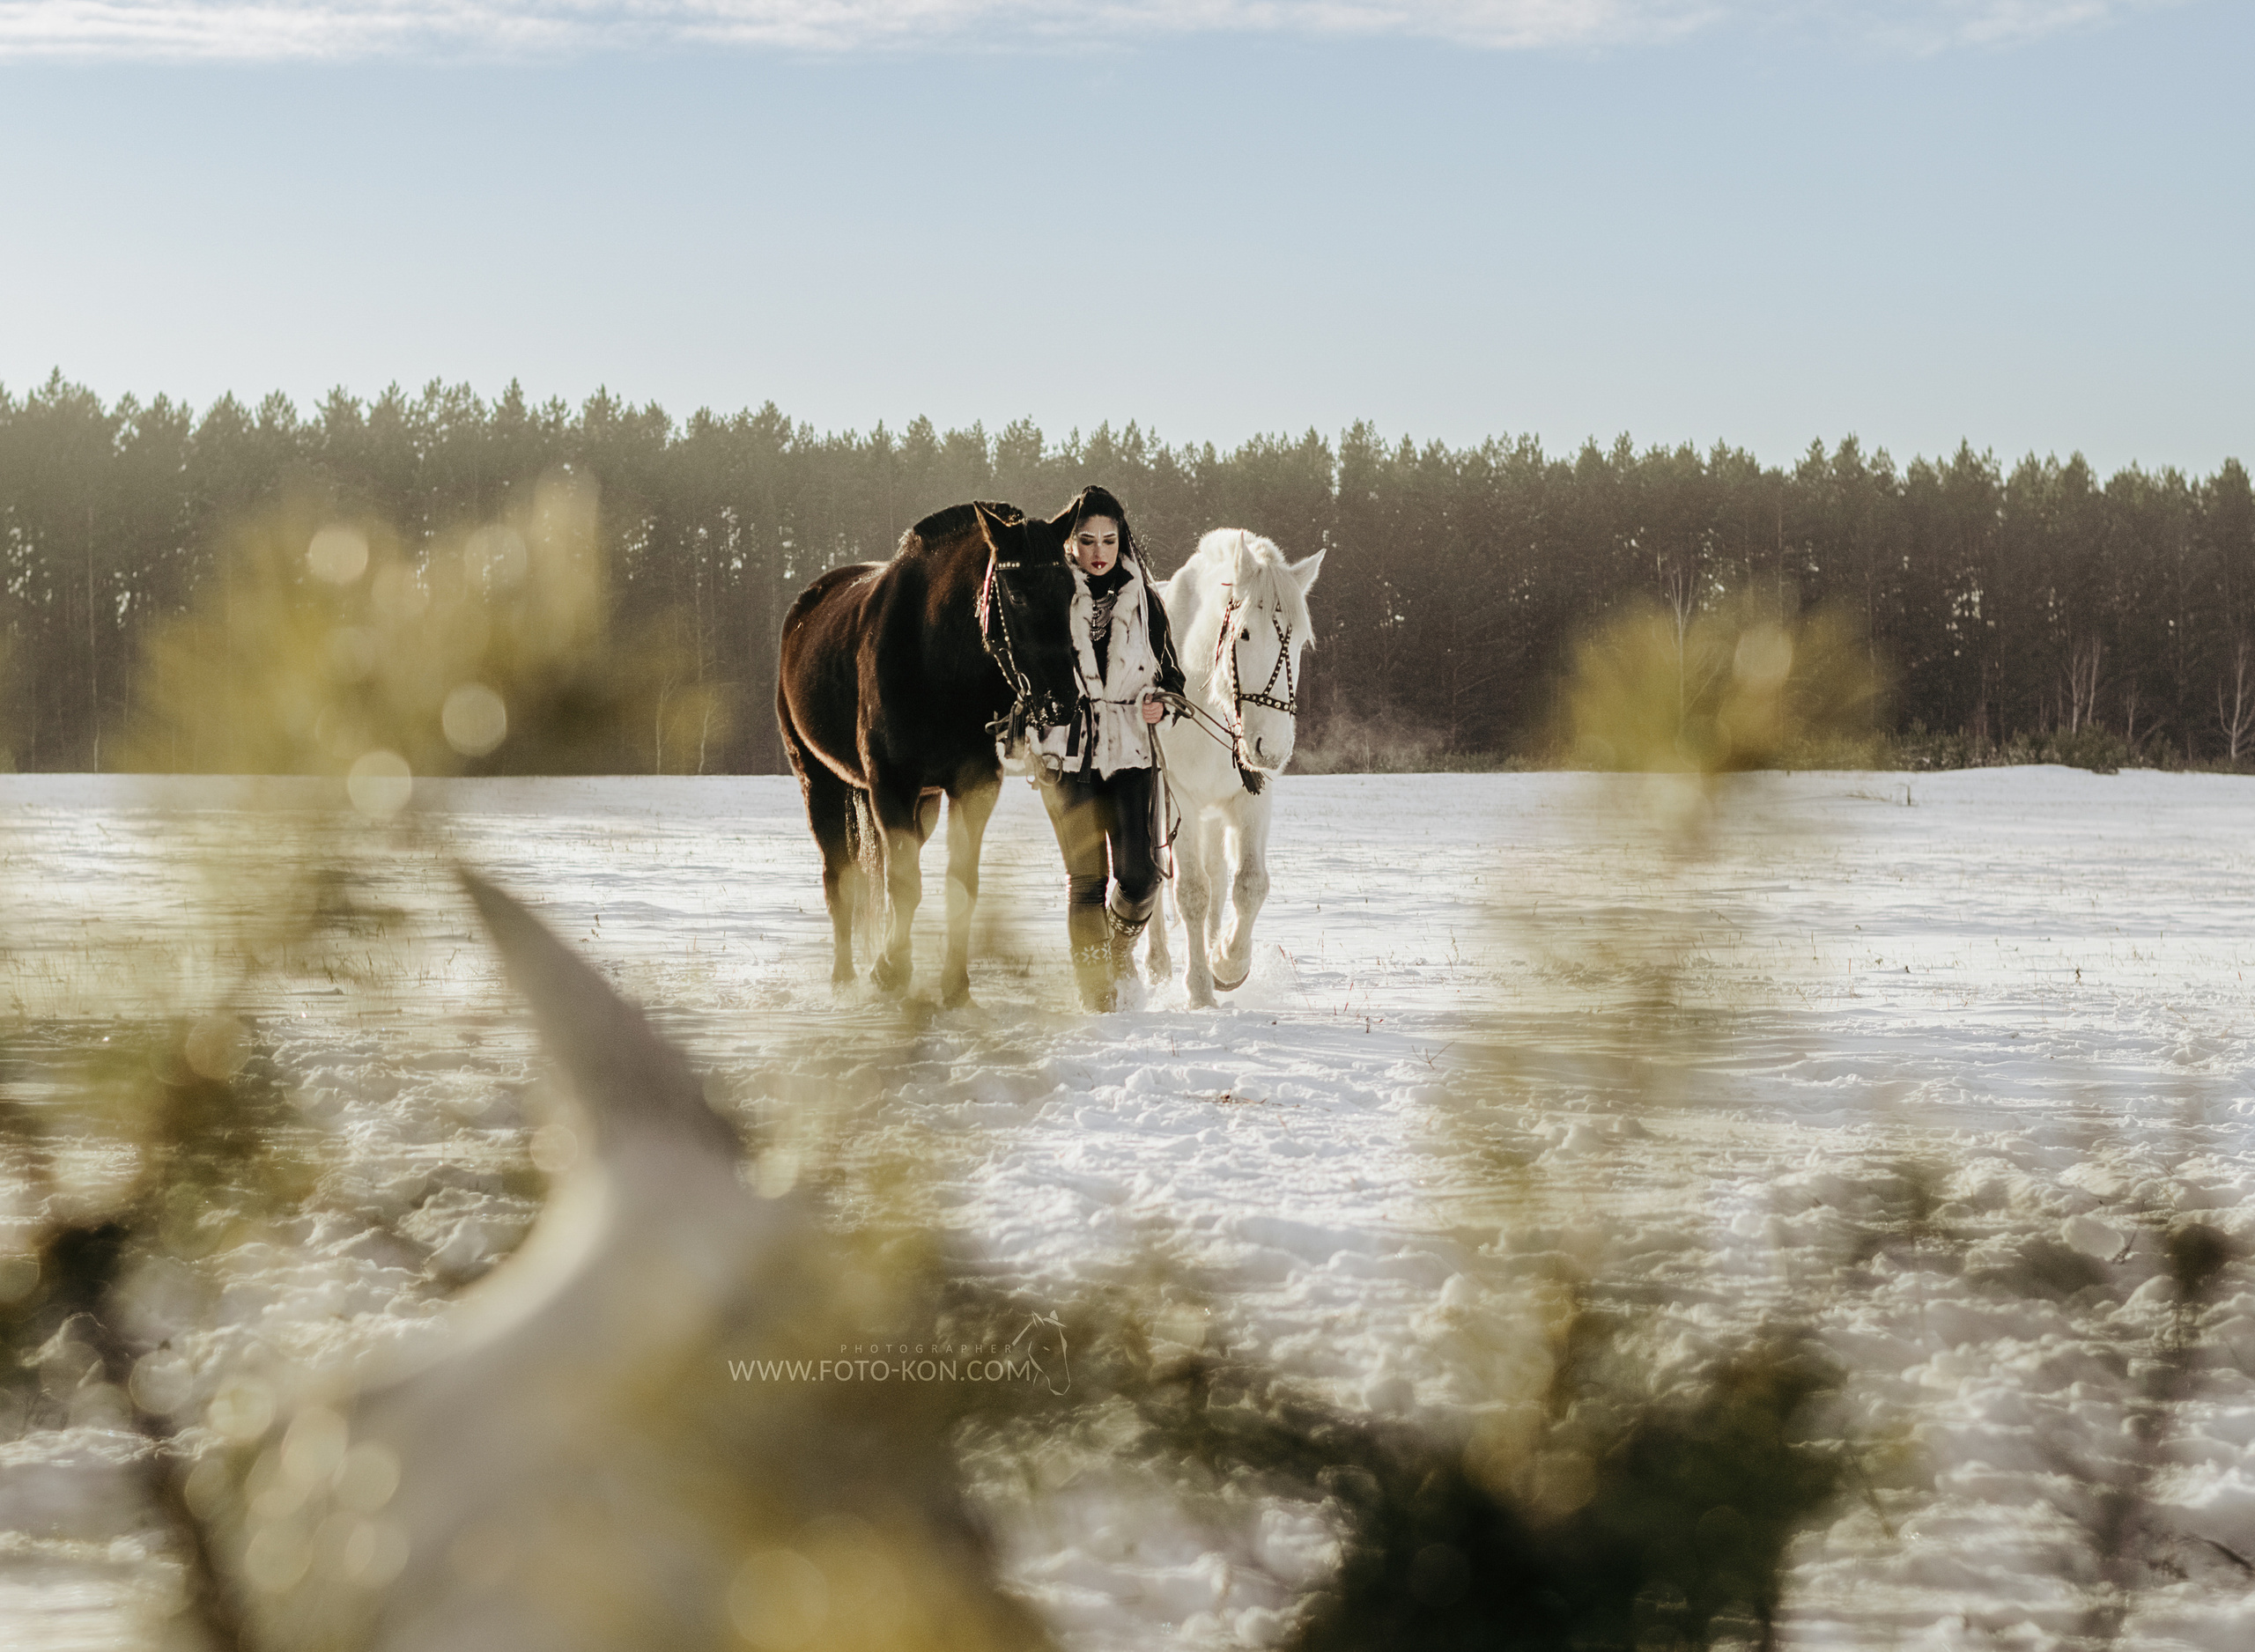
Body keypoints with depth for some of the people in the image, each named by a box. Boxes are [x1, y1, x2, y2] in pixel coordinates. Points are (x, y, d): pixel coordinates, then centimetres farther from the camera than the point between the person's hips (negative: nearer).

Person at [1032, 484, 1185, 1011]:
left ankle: (1117, 954, 21)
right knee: (1086, 878, -7)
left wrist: (1162, 702, -6)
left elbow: (1171, 673, 15)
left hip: (1131, 752, 1)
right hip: (1067, 754, -1)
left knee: (1139, 876, -10)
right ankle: (1095, 988, 4)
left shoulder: (1144, 600, 8)